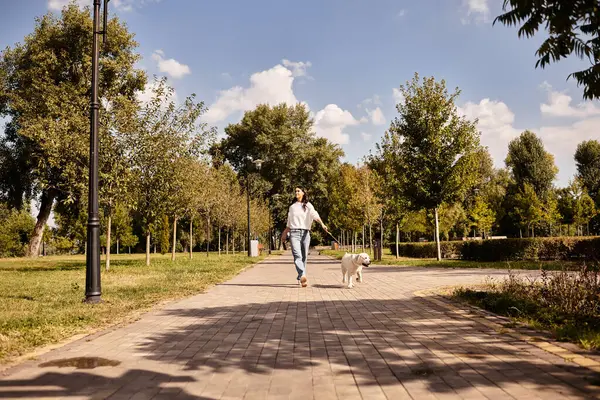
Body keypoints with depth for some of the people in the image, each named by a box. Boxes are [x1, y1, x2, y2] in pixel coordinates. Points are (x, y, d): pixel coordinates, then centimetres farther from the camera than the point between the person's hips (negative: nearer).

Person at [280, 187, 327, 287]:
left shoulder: (308, 205, 10)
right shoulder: (292, 207, 17)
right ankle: (302, 276, -34)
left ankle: (300, 278, 15)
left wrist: (322, 224, -26)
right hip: (294, 233, 0)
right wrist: (285, 233, 26)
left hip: (305, 233, 0)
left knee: (304, 256, 2)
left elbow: (315, 215, -9)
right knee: (297, 255, -19)